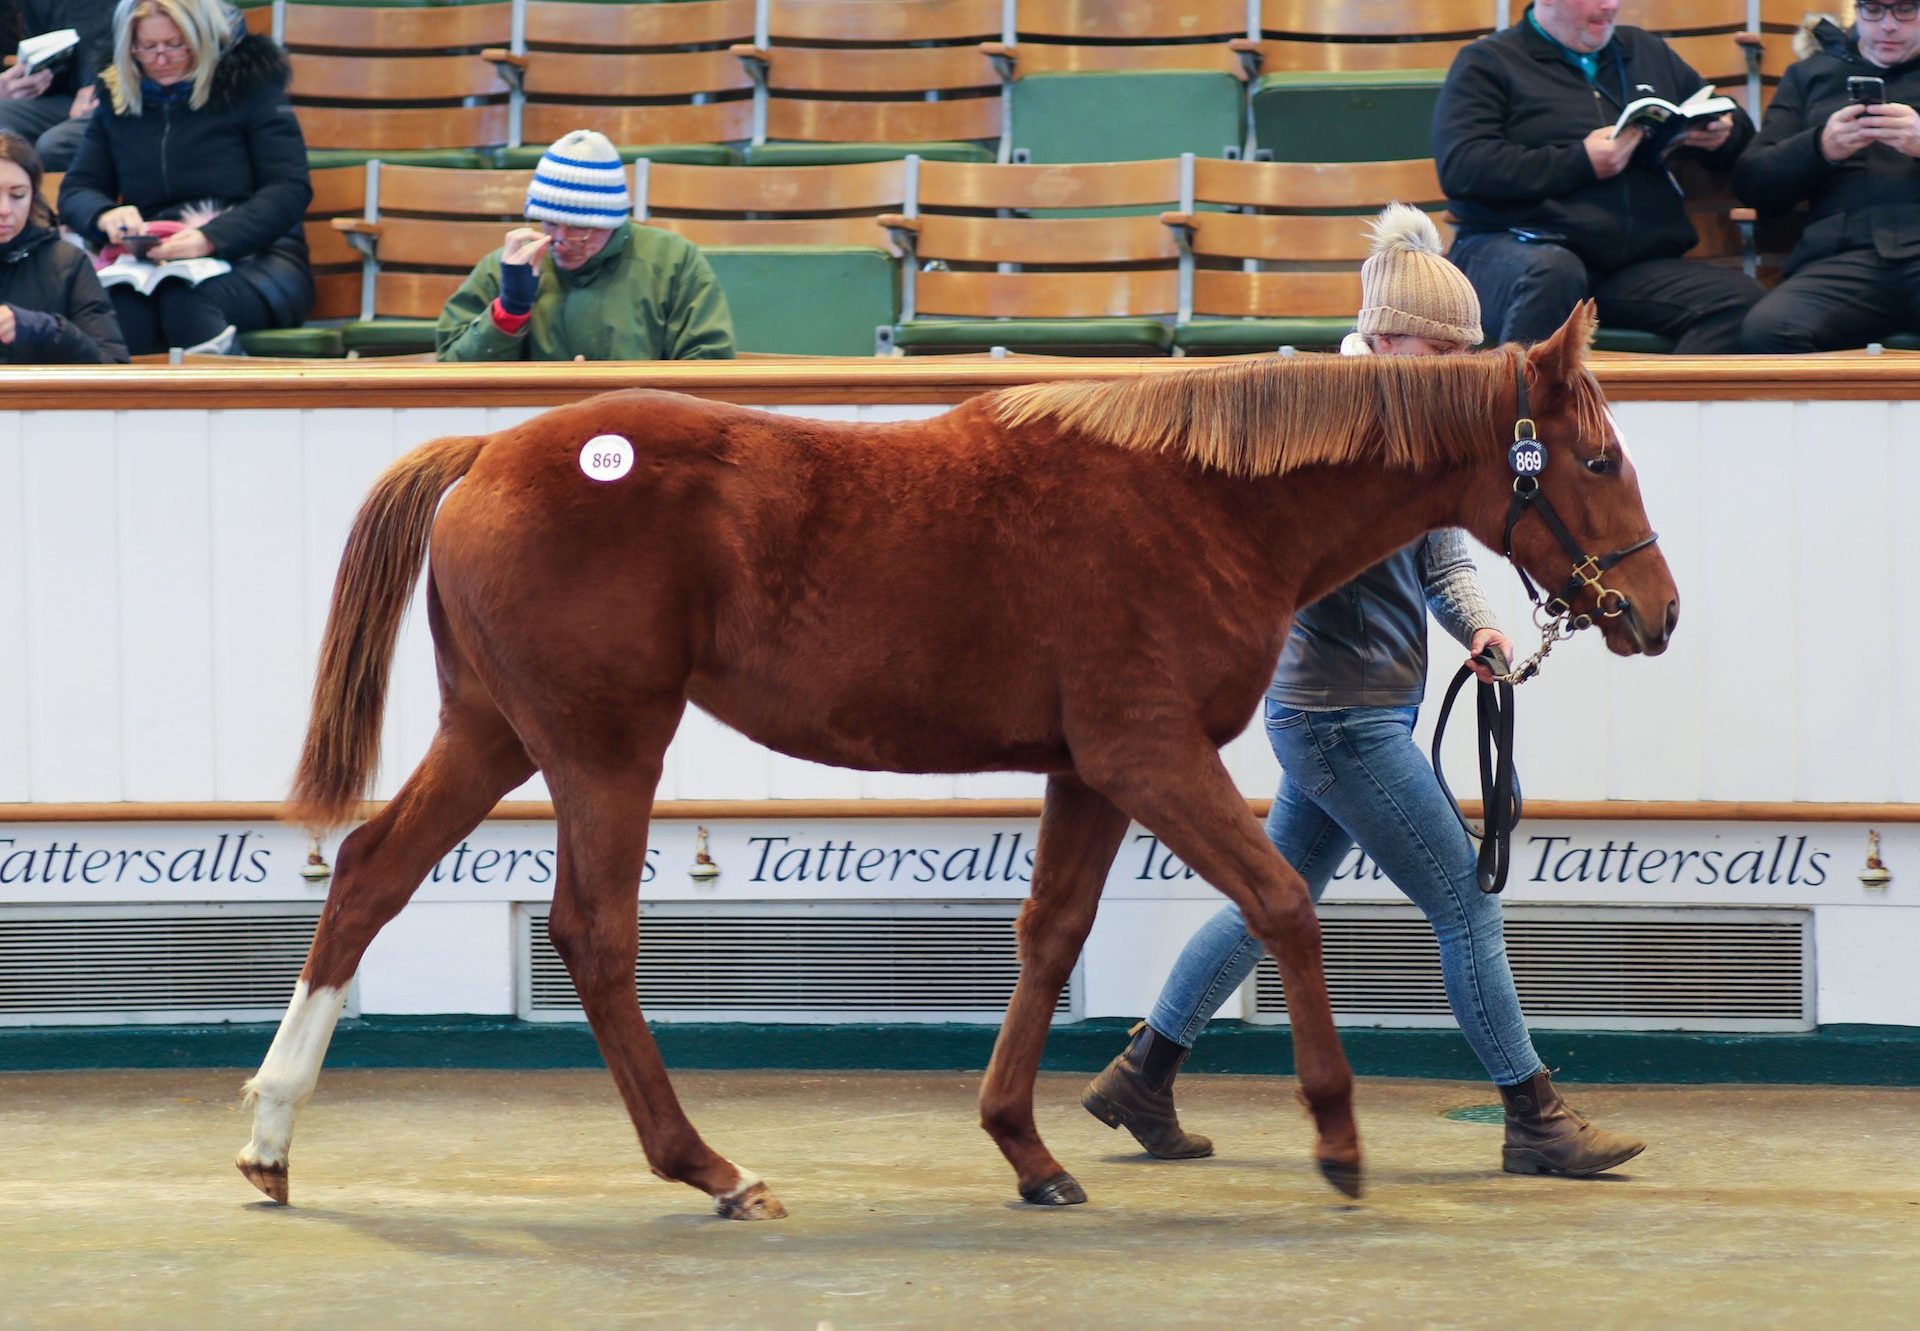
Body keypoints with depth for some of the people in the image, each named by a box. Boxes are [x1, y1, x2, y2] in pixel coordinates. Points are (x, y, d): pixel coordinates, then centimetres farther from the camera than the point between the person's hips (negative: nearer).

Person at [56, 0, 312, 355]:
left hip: (256, 256, -2)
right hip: (153, 264, 3)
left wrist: (211, 239, -22)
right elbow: (75, 191, 16)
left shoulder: (249, 82, 4)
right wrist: (105, 216, -10)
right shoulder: (118, 97, 15)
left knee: (184, 301, -39)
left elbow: (289, 190, -5)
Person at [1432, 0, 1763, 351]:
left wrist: (1722, 134, 8)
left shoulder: (1648, 52, 25)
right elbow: (1458, 167, -8)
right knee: (1553, 273, -42)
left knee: (1742, 296, -24)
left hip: (1636, 266, 5)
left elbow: (1739, 125, 35)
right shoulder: (1487, 63, 8)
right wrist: (1580, 163, -12)